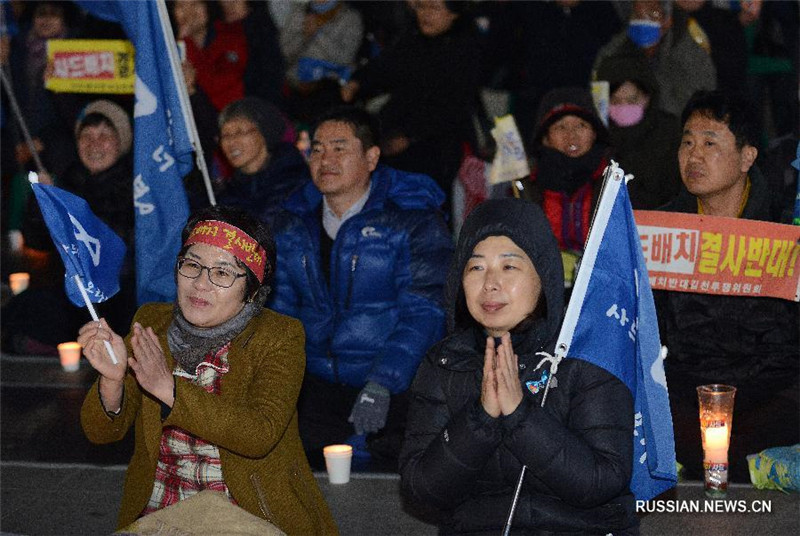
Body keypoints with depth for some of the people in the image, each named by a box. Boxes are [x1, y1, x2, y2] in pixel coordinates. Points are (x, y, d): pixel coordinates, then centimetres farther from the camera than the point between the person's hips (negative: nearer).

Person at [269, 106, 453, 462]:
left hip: (396, 392, -4)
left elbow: (423, 313, -10)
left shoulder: (413, 220, -3)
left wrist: (382, 384, -23)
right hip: (316, 389, 4)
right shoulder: (292, 226, 13)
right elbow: (280, 309, 17)